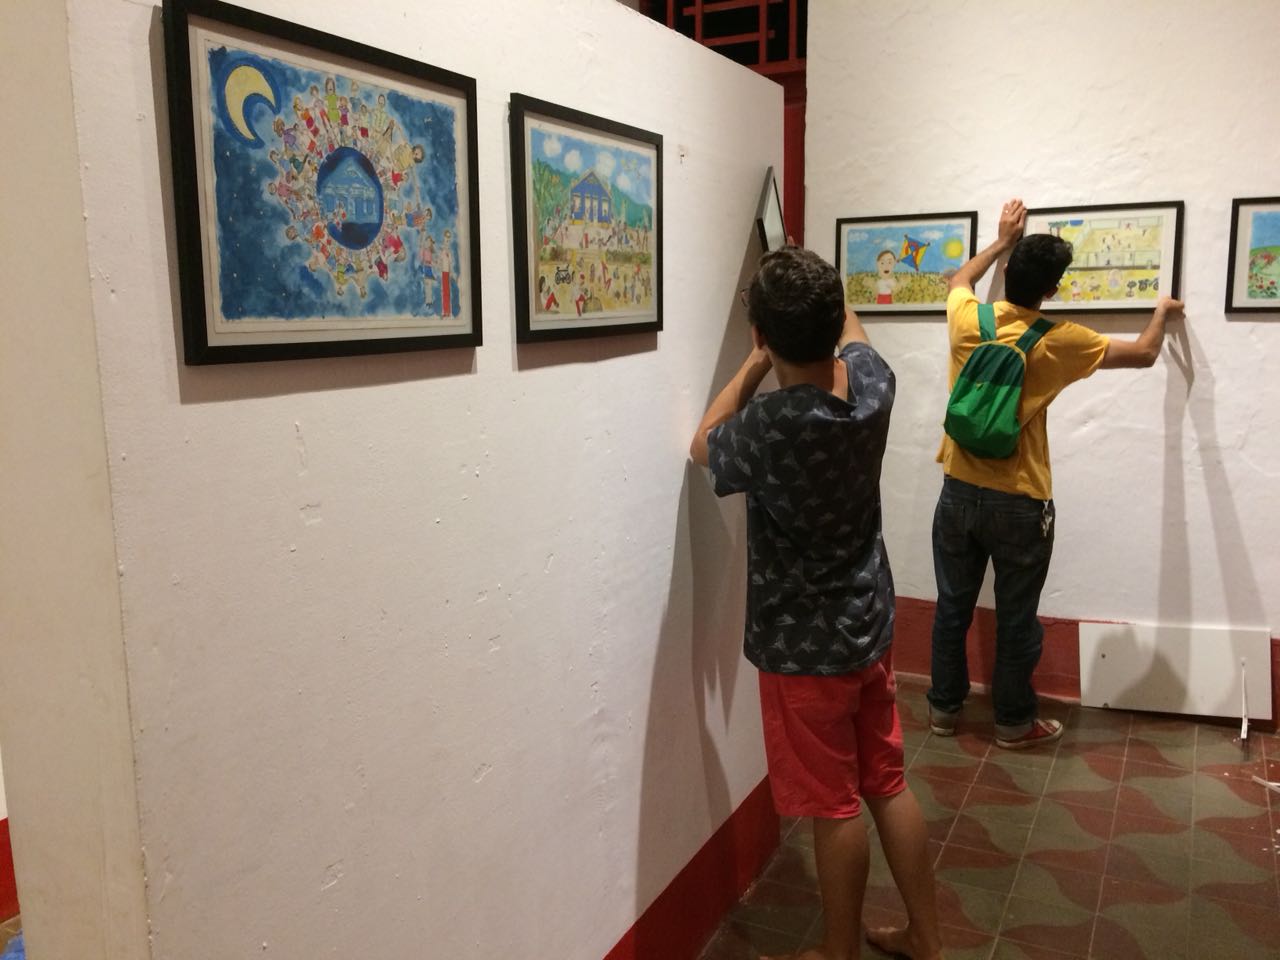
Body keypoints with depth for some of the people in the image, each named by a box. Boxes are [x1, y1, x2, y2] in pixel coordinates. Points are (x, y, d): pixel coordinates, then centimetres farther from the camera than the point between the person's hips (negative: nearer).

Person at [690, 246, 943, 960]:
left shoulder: (770, 427, -27)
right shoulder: (873, 382, -8)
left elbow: (705, 445, -2)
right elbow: (852, 333, 18)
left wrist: (756, 364, 5)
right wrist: (818, 293, 33)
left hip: (804, 646, -7)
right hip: (870, 625, 7)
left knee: (835, 806, 8)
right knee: (888, 784, 19)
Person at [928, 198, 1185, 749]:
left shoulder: (966, 319, -6)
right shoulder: (1057, 341, -13)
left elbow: (959, 279, 21)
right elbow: (1144, 354, 3)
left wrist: (1002, 241, 31)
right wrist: (1163, 313, 23)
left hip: (959, 493, 4)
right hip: (1019, 504, -3)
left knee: (952, 608, 16)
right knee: (1017, 620, 12)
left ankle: (944, 708, 29)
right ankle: (1014, 722, 26)